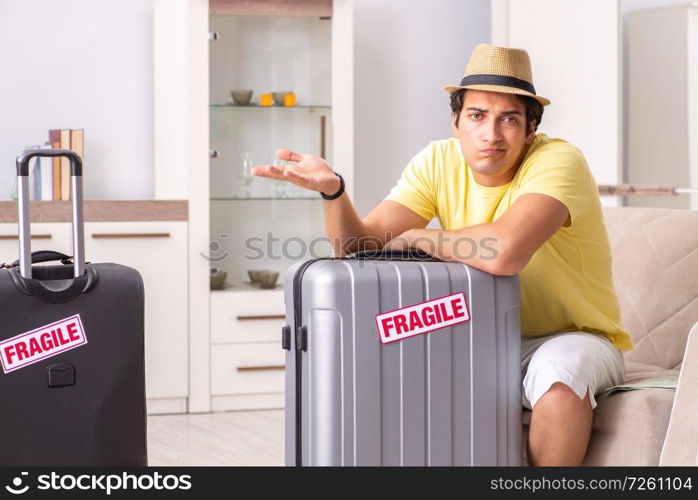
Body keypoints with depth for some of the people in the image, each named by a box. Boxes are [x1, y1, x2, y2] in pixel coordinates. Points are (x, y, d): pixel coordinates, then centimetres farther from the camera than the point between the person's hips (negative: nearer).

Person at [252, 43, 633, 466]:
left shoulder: (558, 162, -23)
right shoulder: (439, 162, -5)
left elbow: (505, 253, -41)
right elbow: (362, 245, -11)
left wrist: (416, 237, -23)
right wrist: (333, 190, -32)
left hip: (575, 336, -5)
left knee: (559, 372, -36)